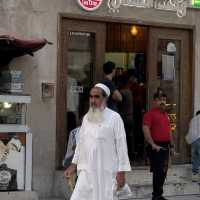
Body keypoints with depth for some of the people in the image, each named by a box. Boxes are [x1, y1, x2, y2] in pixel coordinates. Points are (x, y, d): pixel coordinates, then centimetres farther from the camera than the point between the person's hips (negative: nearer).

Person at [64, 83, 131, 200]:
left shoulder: (114, 118, -6)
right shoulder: (86, 117, 11)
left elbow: (121, 145, -7)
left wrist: (121, 172, -10)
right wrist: (74, 164, 16)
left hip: (106, 172, -4)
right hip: (87, 171, 5)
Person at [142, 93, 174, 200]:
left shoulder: (165, 114, 17)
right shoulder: (150, 113, -9)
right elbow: (145, 130, -18)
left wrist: (171, 145, 20)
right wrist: (153, 144, -22)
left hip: (165, 146, 8)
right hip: (156, 147, -8)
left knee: (164, 171, 12)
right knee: (158, 171, -8)